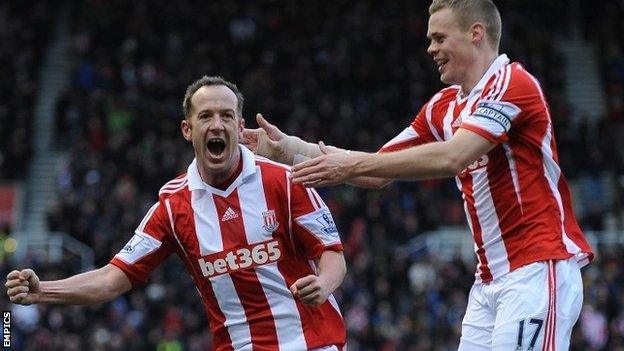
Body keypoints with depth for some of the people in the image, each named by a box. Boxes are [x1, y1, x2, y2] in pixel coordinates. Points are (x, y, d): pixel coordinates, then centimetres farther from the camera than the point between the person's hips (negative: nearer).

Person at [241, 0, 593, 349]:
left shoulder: (511, 83, -10)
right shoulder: (443, 107, 16)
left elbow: (450, 158, -23)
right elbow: (379, 173, 16)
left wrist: (354, 164, -21)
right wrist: (288, 147, 9)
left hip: (538, 269, -8)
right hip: (490, 279, 8)